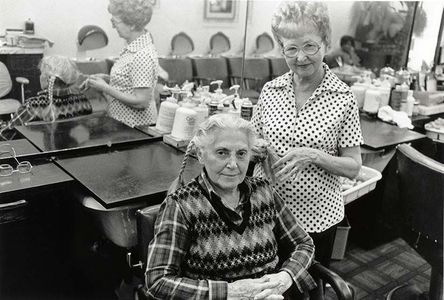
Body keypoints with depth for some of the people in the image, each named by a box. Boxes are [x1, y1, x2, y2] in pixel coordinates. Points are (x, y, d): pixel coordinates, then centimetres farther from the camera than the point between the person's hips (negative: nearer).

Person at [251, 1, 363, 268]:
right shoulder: (270, 90, -2)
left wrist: (313, 156, -23)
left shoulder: (343, 98, -10)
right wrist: (254, 149, -13)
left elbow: (354, 168, -7)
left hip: (316, 216, -2)